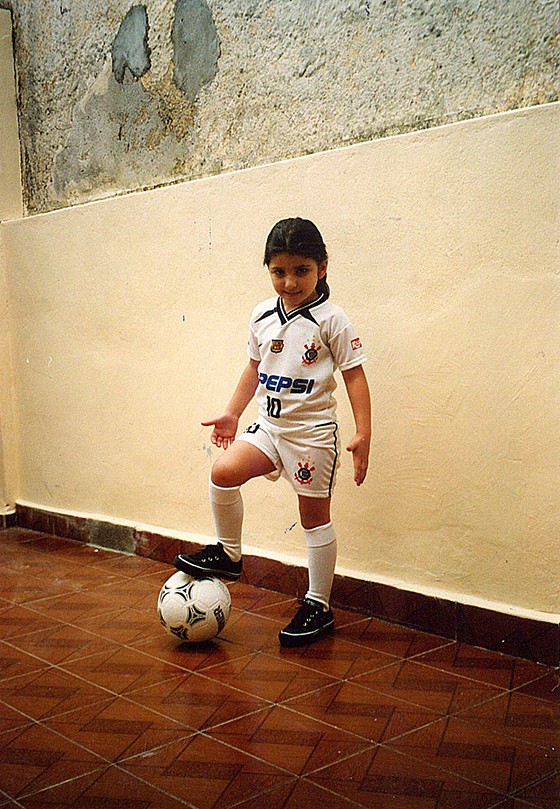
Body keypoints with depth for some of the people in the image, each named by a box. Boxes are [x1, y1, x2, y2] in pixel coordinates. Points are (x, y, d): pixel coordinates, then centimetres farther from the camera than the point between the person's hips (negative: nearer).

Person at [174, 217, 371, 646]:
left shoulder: (331, 319, -12)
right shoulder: (262, 316, 5)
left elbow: (354, 374, -11)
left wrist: (363, 434, -18)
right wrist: (232, 413, 18)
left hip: (313, 431, -5)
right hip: (269, 425, 5)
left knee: (315, 516, 5)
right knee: (224, 472, -15)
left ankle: (319, 606, 19)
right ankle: (228, 553, 9)